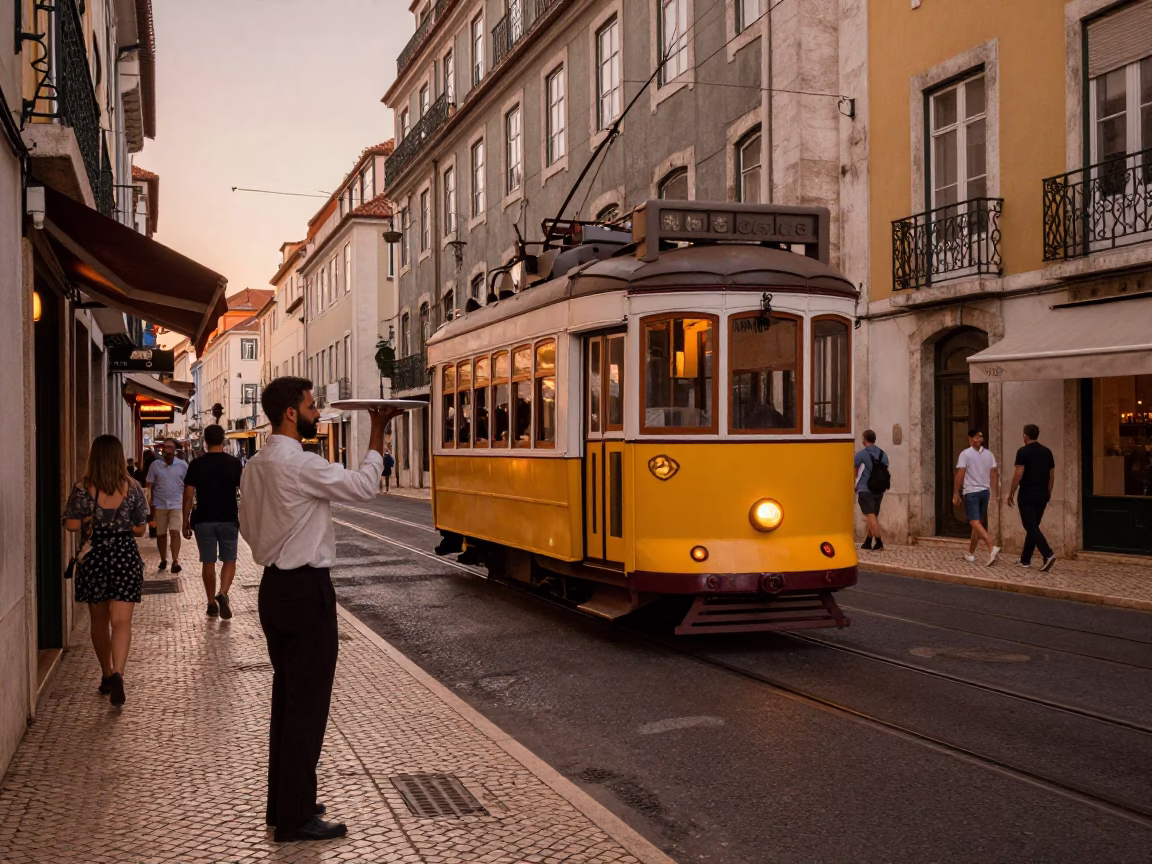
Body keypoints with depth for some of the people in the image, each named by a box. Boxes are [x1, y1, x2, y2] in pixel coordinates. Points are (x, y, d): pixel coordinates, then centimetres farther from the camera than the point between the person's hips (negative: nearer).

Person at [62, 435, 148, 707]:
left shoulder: (83, 488, -5)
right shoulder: (132, 488, -3)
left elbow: (71, 524, -9)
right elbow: (139, 529, 0)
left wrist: (91, 521, 10)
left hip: (93, 557, 1)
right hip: (125, 555, 0)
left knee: (99, 621, 16)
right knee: (121, 621, -4)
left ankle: (107, 675, 27)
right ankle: (117, 673, -23)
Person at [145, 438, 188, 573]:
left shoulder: (182, 465, -3)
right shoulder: (155, 465, -2)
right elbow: (149, 486, 3)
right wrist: (150, 505, -3)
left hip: (176, 504, -2)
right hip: (159, 505, 2)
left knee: (175, 532, -13)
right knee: (161, 534, 11)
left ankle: (175, 561, -15)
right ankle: (163, 560, 26)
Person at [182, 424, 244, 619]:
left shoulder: (196, 464, -3)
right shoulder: (234, 463, -3)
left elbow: (188, 496, -4)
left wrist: (186, 522, 4)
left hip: (204, 520, 0)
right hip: (229, 520, 0)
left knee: (208, 562, 10)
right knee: (229, 560, 9)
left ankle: (212, 604, 14)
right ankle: (223, 594, -14)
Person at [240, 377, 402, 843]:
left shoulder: (255, 466, 9)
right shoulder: (299, 463, -19)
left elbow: (249, 526, 17)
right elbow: (363, 486, -18)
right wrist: (377, 433, -7)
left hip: (275, 586, 10)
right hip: (306, 591, -9)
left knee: (287, 697, 16)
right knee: (307, 703, -2)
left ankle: (282, 804, 26)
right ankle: (296, 818, 6)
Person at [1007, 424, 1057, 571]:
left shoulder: (1023, 452, -11)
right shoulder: (1047, 452, 9)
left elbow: (1018, 474, -17)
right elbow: (1052, 475, 11)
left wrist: (1011, 493, -8)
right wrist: (1048, 493, 22)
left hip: (1027, 495, -7)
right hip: (1042, 495, 7)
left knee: (1031, 527, -6)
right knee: (1033, 526, 15)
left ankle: (1048, 554, -23)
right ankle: (1025, 559, 20)